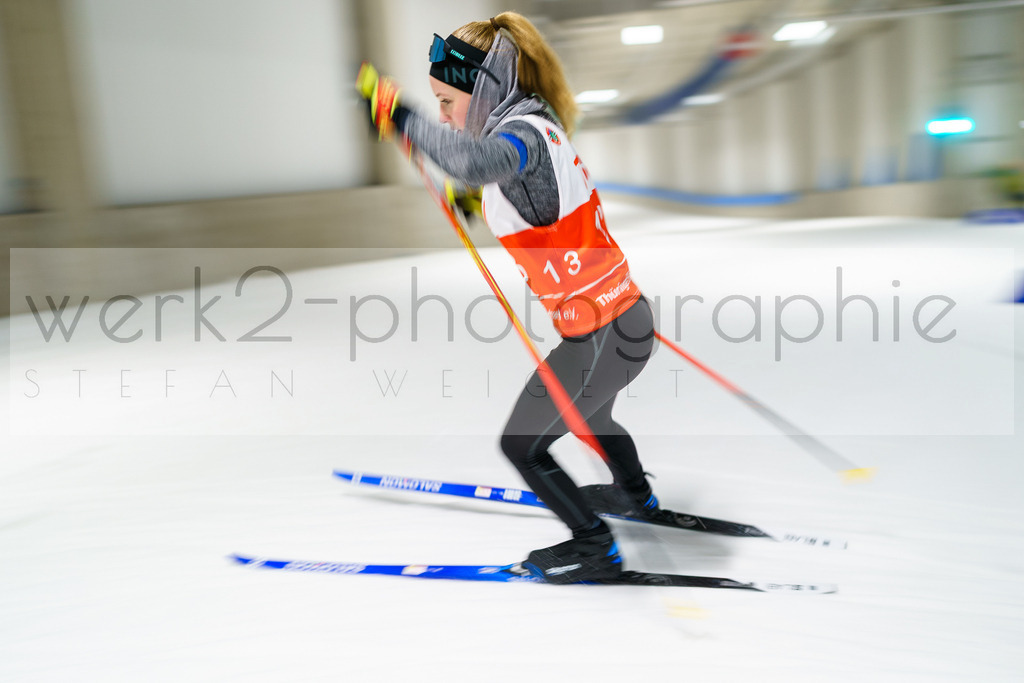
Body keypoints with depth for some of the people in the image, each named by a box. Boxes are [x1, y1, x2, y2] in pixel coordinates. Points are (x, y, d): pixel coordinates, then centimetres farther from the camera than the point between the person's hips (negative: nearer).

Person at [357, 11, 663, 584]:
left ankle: (595, 548, 25)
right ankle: (637, 497, 61)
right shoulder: (536, 126, 7)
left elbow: (472, 160, -46)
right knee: (588, 414, 36)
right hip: (628, 315, 10)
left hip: (601, 338, -10)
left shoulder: (523, 133, -21)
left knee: (522, 445, 9)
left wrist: (401, 117, -34)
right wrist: (480, 200, 20)